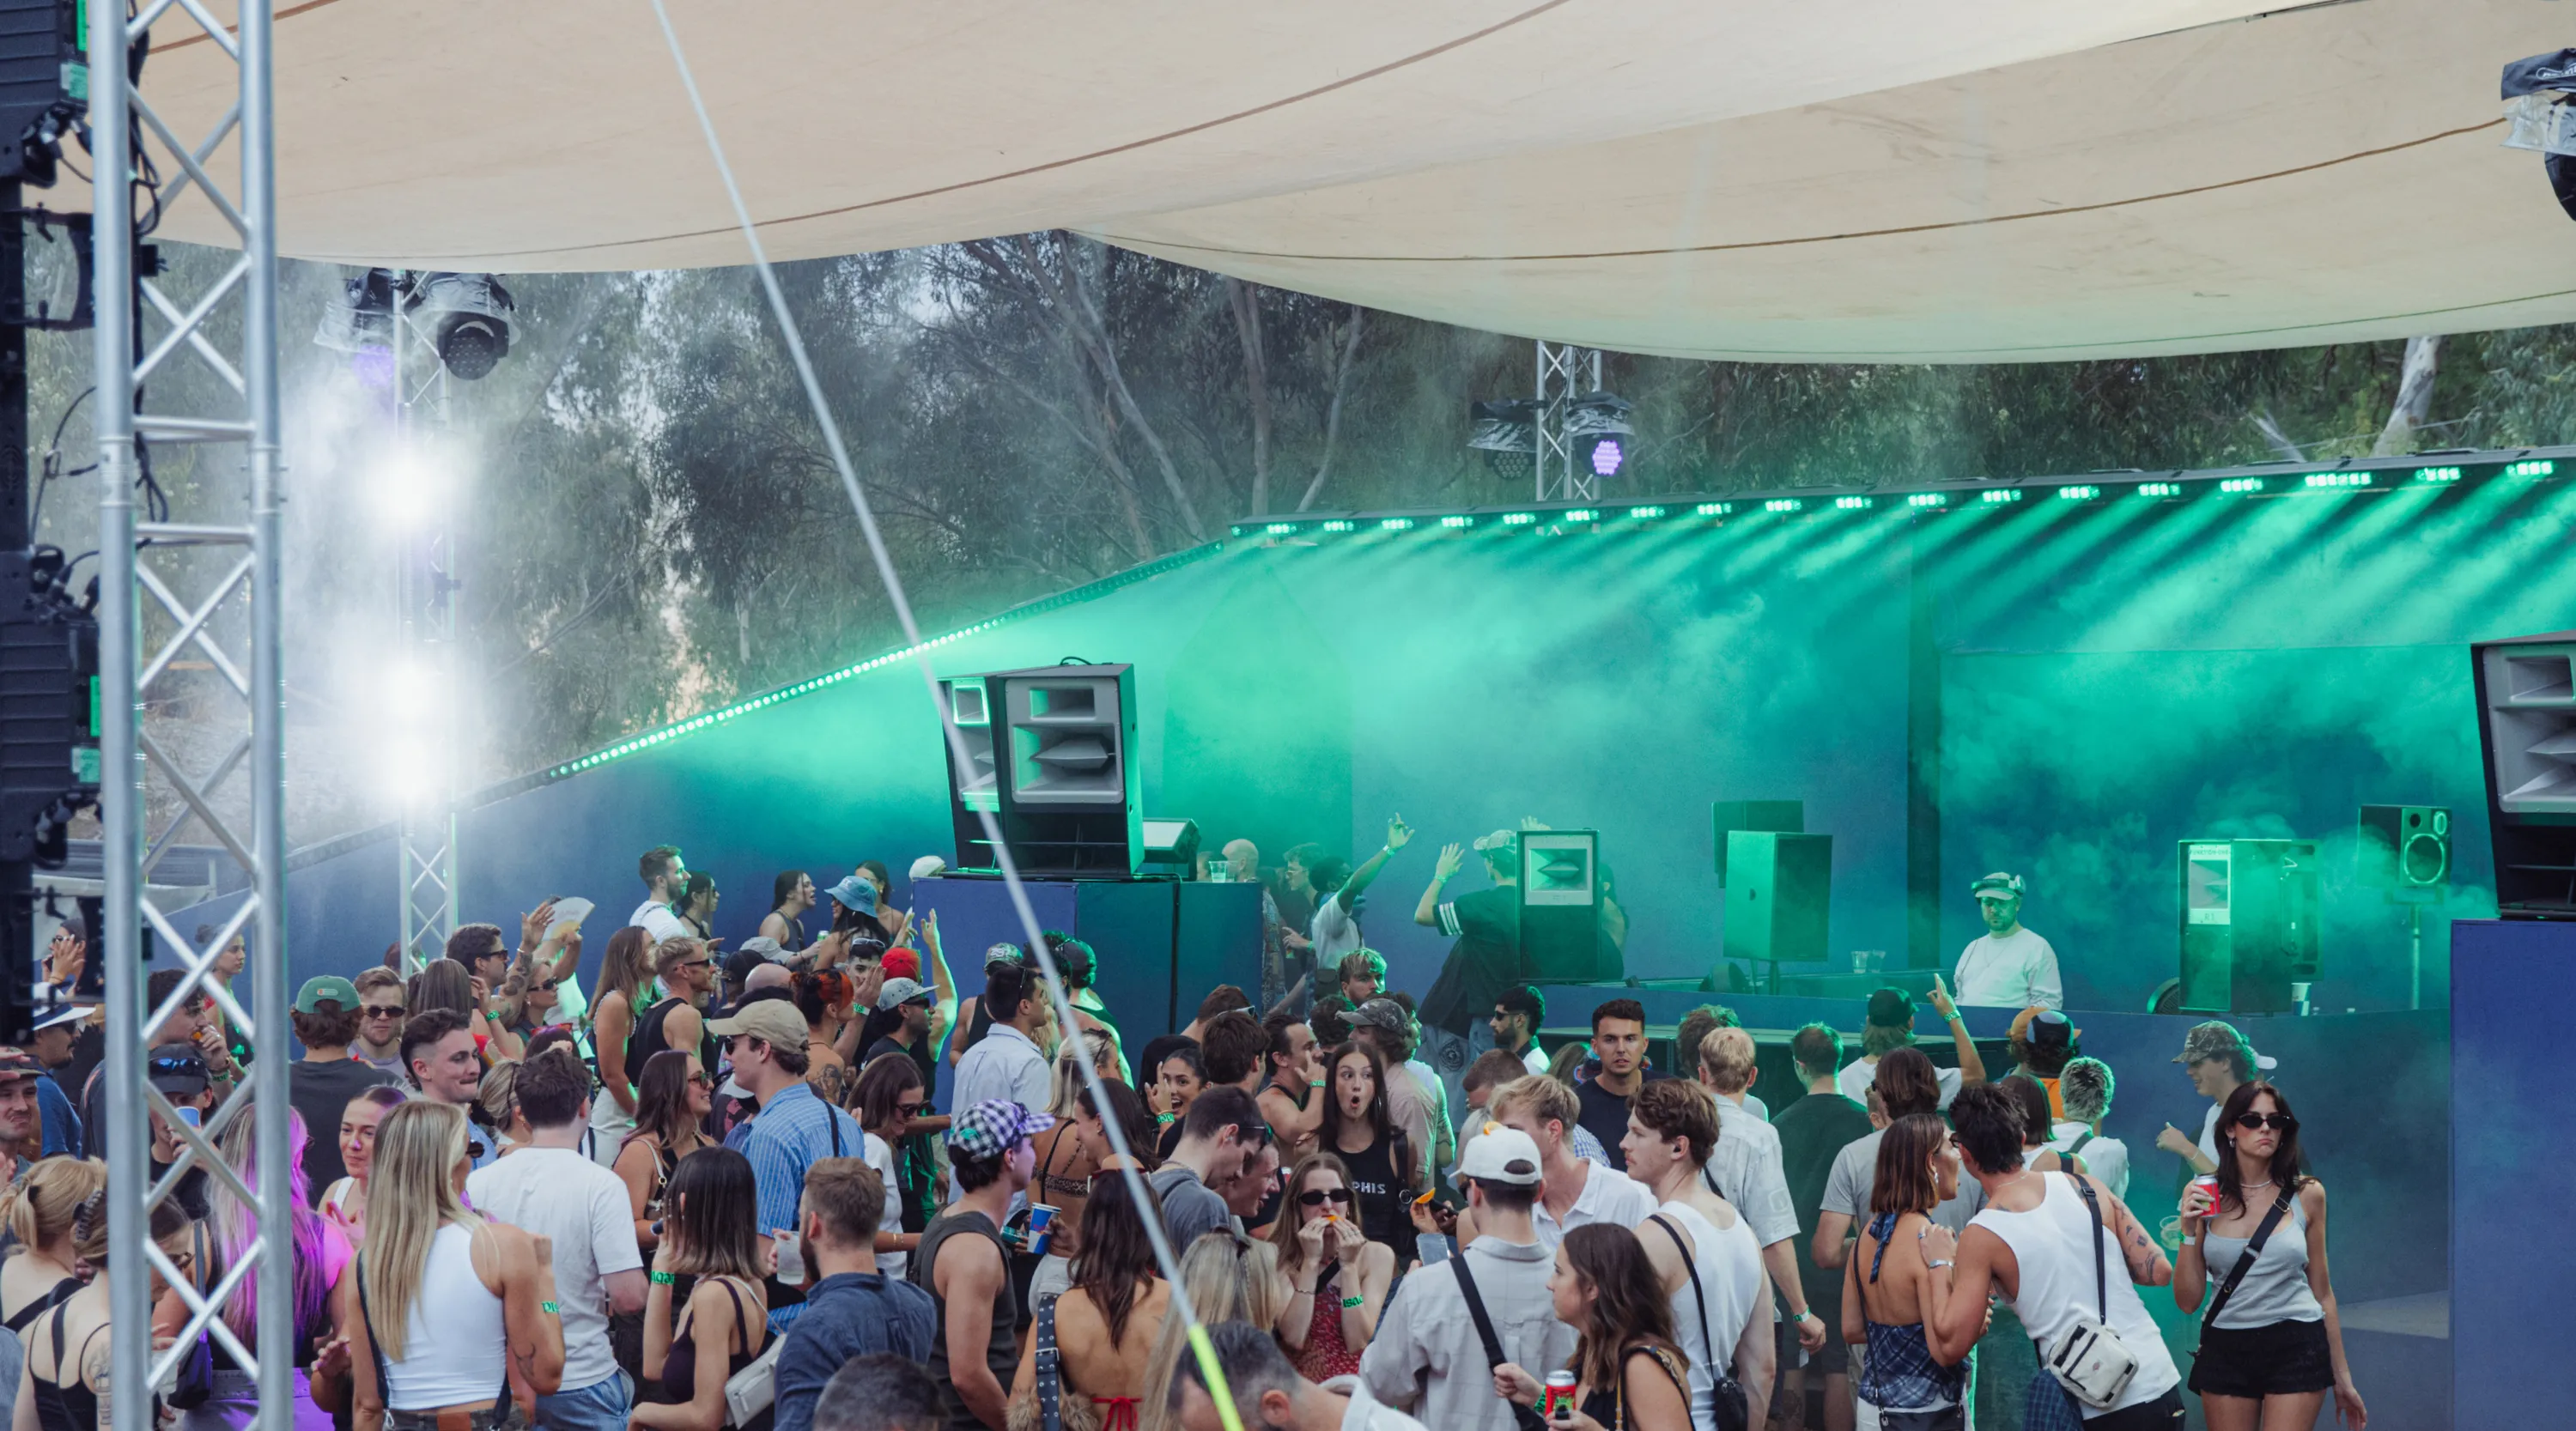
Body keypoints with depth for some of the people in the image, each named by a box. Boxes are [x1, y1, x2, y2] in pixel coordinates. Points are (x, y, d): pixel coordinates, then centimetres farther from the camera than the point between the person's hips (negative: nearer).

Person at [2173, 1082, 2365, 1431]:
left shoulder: (2307, 1195, -1)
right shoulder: (2202, 1196, -1)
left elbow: (2321, 1291, 8)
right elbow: (2187, 1301, -1)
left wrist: (2342, 1376, 11)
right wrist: (2189, 1232, -14)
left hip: (2295, 1349, -1)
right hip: (2225, 1350, 1)